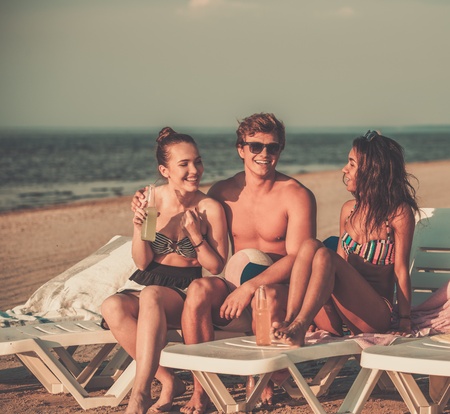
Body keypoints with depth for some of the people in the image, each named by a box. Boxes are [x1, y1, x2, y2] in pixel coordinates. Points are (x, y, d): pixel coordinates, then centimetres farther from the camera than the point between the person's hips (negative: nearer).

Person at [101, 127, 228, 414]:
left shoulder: (210, 208, -7)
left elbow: (217, 266, -1)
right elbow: (142, 262, 1)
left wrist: (195, 234, -16)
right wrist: (139, 228, -17)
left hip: (186, 290, -3)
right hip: (147, 281, 3)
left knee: (151, 295, -38)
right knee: (112, 307, -31)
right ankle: (168, 381, -18)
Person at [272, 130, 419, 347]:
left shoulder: (399, 212, -3)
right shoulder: (349, 209, 15)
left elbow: (401, 270, -5)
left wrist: (405, 321, -10)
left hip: (376, 314, -5)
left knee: (324, 255, -27)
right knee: (309, 245, -19)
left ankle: (298, 328, -43)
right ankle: (289, 322, -36)